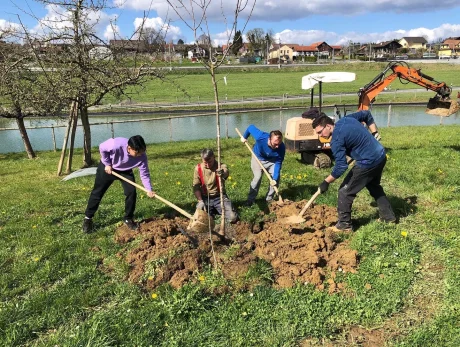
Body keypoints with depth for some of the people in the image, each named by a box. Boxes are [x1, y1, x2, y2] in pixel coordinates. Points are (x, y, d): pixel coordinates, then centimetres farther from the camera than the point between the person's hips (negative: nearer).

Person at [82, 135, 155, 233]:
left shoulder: (142, 157, -30)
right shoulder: (116, 144, -41)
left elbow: (144, 174, -22)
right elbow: (102, 148, -20)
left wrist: (149, 190, -33)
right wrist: (107, 164, -16)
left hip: (125, 171, 2)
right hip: (107, 167, -2)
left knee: (131, 191, -11)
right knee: (97, 193, 4)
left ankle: (128, 219, 8)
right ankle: (88, 218, 21)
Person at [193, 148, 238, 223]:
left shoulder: (221, 166, -11)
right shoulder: (198, 168, -3)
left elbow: (226, 172, -37)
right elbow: (196, 186, -1)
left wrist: (223, 173, -63)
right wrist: (200, 201, -14)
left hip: (220, 197, -1)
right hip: (205, 198, 2)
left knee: (233, 218, -18)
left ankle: (217, 209, 16)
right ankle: (213, 210, 16)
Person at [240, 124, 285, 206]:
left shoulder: (281, 148, -35)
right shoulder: (260, 137, -41)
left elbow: (278, 163, -27)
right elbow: (251, 127, -22)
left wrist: (275, 179, -35)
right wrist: (244, 137, -4)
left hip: (272, 160, 2)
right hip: (258, 158, -2)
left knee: (276, 178, -11)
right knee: (257, 177, -17)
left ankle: (269, 199, 8)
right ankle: (251, 199, -1)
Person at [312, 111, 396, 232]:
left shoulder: (337, 140, -18)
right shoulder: (346, 119, 6)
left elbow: (341, 166, -22)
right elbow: (367, 114, 20)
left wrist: (326, 182, -12)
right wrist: (374, 133, 21)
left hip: (368, 162, -9)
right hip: (380, 155, 10)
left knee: (345, 191, 1)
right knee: (374, 186, 30)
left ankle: (344, 224, 10)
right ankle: (388, 216, 40)